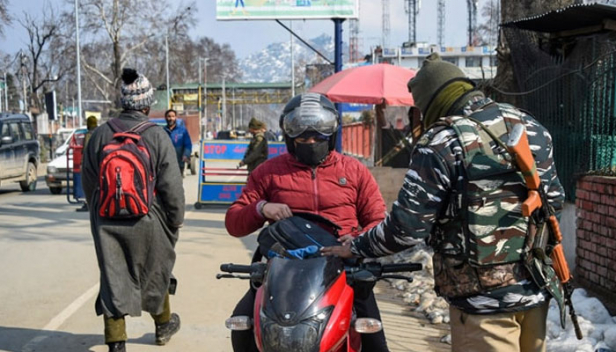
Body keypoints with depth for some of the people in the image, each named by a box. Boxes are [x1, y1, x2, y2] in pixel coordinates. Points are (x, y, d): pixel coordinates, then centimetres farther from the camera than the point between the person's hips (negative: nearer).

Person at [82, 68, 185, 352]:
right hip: (147, 221, -2)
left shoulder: (100, 134, 0)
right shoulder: (157, 136, -11)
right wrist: (176, 220, 3)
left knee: (112, 279, 7)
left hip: (107, 222, 2)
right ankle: (163, 325, 39)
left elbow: (88, 182, 9)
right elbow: (171, 186, -10)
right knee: (154, 274, 19)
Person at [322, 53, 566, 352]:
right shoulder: (531, 126, 5)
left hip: (483, 294, -6)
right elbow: (555, 199, 12)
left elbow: (406, 228, -16)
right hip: (536, 287, 7)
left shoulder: (441, 143, -15)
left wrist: (355, 247, -1)